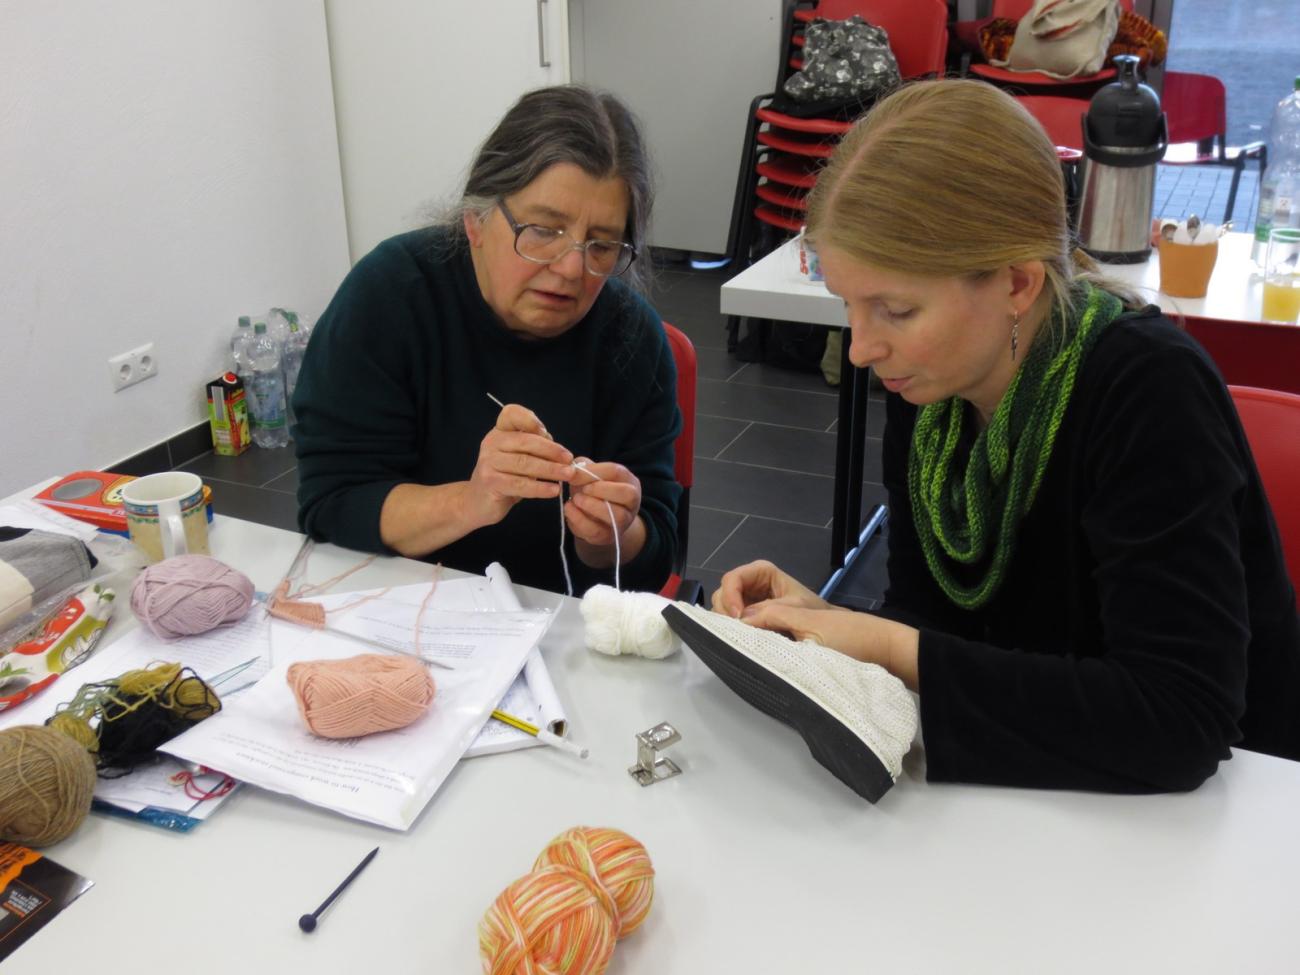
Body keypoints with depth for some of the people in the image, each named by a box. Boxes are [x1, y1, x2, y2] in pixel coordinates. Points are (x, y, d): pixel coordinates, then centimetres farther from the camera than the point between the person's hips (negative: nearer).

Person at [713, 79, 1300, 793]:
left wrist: (895, 652, -29)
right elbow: (932, 614, 2)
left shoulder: (1149, 393, -23)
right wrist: (831, 626, -17)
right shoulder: (925, 384, -6)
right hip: (1026, 786, 5)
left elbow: (1179, 721, -29)